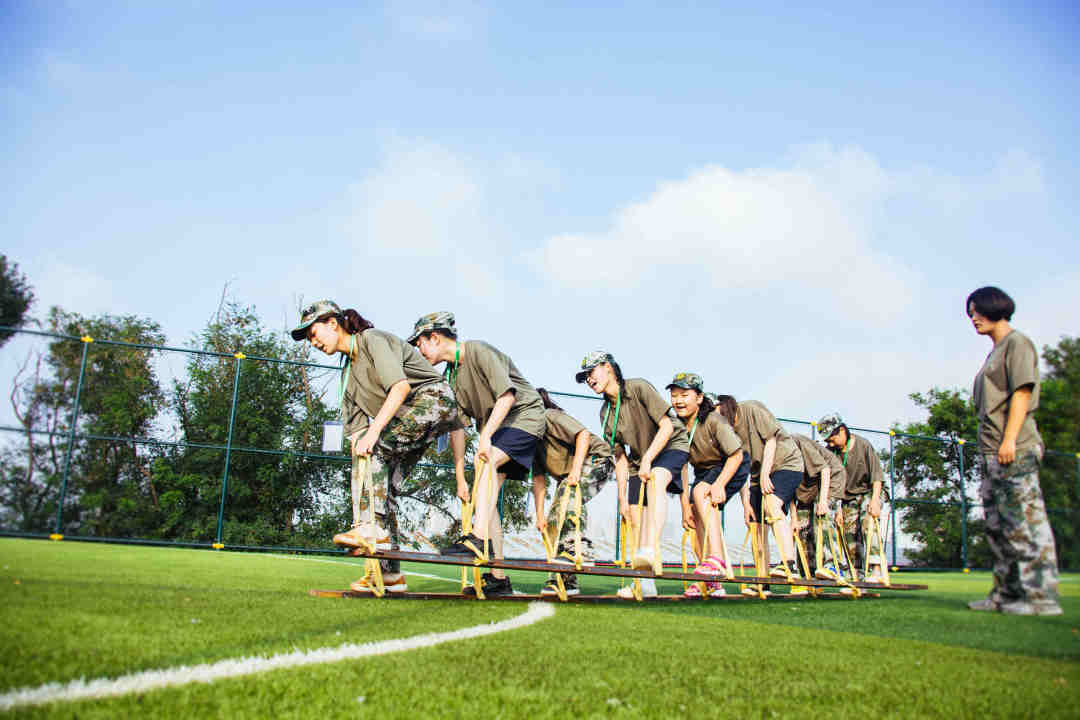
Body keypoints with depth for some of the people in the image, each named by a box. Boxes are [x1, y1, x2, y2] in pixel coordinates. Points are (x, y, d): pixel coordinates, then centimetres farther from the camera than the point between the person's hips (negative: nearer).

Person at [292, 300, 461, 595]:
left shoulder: (373, 339, -10)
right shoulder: (349, 372, 15)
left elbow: (400, 386, -24)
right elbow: (356, 429, 9)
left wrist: (373, 432, -30)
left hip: (433, 398, -9)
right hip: (405, 419, 9)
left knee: (374, 445, -27)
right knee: (384, 489, -1)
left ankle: (372, 528, -27)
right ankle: (390, 573, 1)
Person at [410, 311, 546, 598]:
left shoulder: (478, 351, -16)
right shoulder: (451, 376, 8)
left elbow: (507, 395, -25)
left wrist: (486, 435, -33)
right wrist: (460, 479, -1)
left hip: (524, 415, -8)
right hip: (494, 426, 8)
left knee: (487, 460, -33)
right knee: (486, 498, -1)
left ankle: (480, 538, -40)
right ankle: (498, 578, 1)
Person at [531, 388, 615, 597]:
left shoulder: (550, 417, -19)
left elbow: (583, 434, -30)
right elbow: (538, 479, 2)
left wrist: (576, 470, -36)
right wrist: (540, 515, -5)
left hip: (596, 458, -9)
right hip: (567, 475, 9)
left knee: (569, 493, -34)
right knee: (554, 520, -2)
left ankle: (579, 547, -33)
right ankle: (563, 580, 0)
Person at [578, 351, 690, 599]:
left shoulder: (639, 387, -18)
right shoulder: (606, 413, 0)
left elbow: (667, 426, -21)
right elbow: (621, 457, 3)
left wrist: (647, 460, -28)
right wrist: (623, 498, -2)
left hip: (671, 446, -7)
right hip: (641, 457, 7)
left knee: (655, 481, -37)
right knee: (635, 518, -2)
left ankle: (651, 552, -49)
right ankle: (646, 581, 6)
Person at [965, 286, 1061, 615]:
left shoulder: (1017, 343, -2)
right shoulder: (994, 353, 23)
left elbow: (1022, 391, -12)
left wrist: (1009, 439, -20)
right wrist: (987, 450, 18)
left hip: (1015, 451, -10)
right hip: (992, 452, 10)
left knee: (1025, 520, -10)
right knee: (998, 526, 9)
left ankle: (1041, 596, -8)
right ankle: (1007, 593, 14)